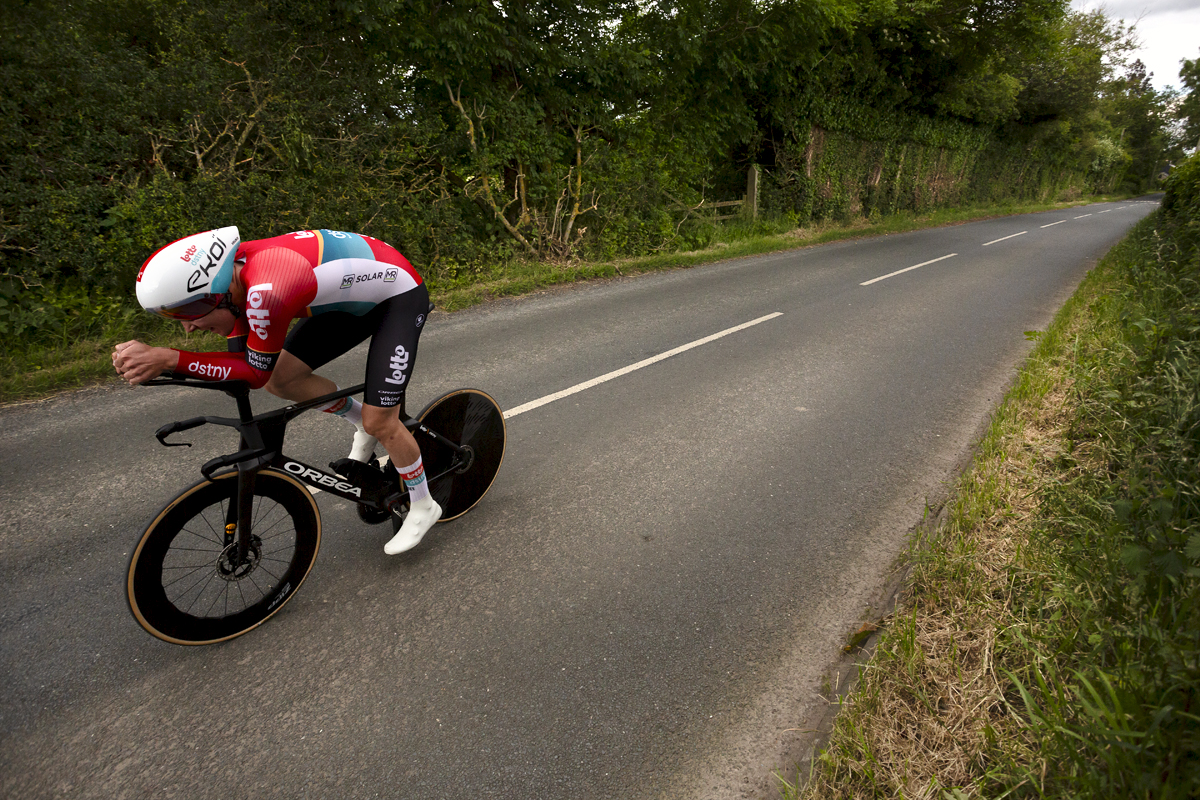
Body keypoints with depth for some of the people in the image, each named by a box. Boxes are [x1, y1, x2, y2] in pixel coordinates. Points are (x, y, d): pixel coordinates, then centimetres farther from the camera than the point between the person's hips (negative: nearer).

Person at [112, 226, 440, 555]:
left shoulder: (267, 291, -36)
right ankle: (365, 423, 21)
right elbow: (240, 359, -2)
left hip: (399, 295, -8)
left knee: (380, 423, -9)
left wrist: (169, 359, -29)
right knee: (281, 379, -2)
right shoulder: (231, 273, -10)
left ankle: (423, 506, 16)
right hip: (355, 296, 8)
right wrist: (152, 361, -14)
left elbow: (257, 372, -23)